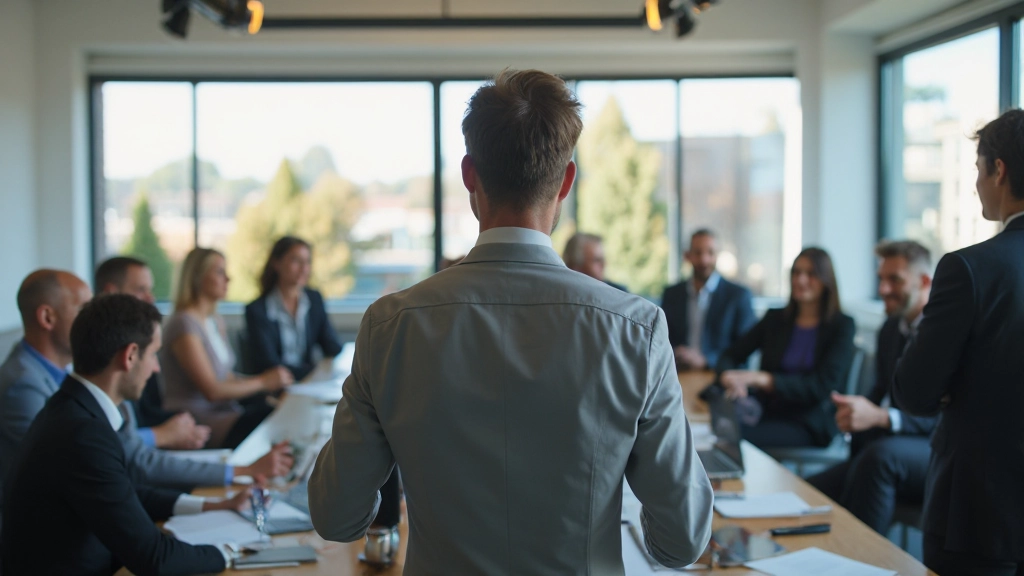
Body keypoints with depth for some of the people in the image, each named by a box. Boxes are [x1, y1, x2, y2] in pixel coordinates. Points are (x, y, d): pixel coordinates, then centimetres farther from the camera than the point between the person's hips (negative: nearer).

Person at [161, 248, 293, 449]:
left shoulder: (216, 323, 15)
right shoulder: (184, 324, -13)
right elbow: (211, 390, -17)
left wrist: (273, 380, 1)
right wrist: (263, 382, -9)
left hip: (223, 412, 8)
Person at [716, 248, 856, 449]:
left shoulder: (842, 325, 2)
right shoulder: (775, 318, 16)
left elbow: (823, 386, -11)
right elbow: (731, 356, 11)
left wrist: (760, 379, -22)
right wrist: (729, 378, -16)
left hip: (809, 424, -4)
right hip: (768, 414, 4)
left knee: (742, 437, -33)